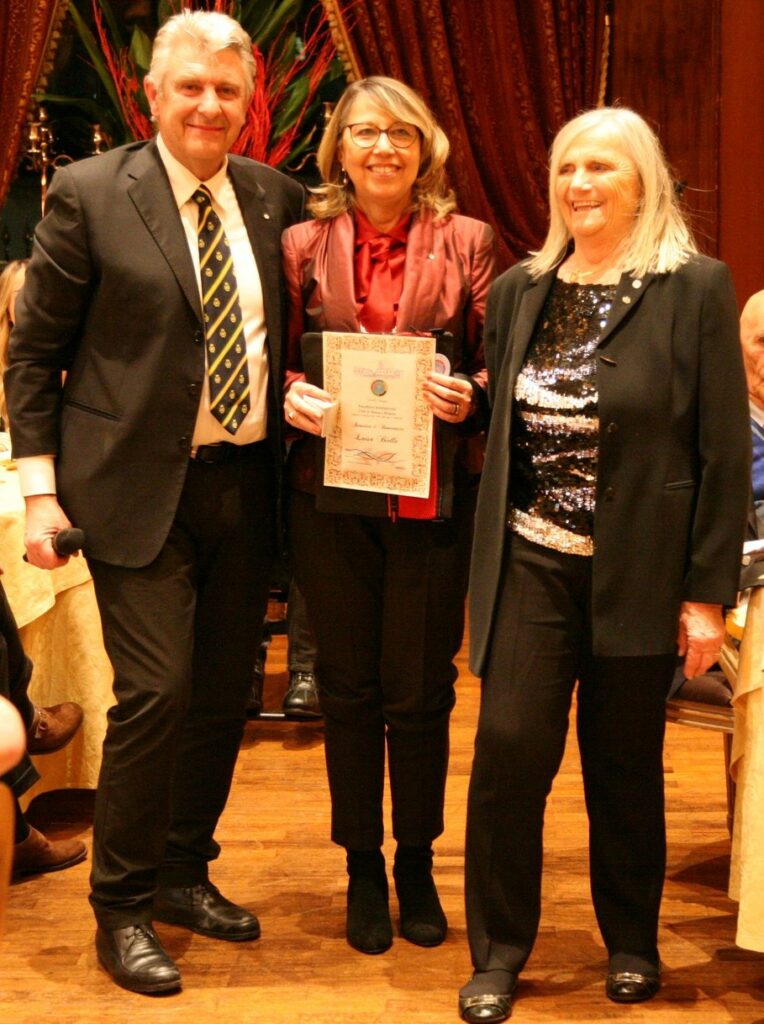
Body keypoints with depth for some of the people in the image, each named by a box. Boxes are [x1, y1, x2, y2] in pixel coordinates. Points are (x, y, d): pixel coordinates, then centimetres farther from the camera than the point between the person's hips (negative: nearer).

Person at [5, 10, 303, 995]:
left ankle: (184, 873, 31)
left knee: (224, 694, 11)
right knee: (155, 690, -7)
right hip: (137, 486, -4)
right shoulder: (89, 194, -4)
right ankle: (121, 909, 13)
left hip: (244, 483, 5)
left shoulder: (276, 198, 7)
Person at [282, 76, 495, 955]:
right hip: (330, 494, 1)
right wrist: (291, 396, -13)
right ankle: (363, 870, 26)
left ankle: (417, 865, 27)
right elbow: (277, 356, 8)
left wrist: (469, 397, -16)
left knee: (419, 691, 6)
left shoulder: (465, 242, 3)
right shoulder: (303, 245, 5)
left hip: (430, 495, -1)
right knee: (347, 689, 10)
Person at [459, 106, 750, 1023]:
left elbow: (724, 451, -6)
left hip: (638, 574, -2)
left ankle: (631, 943, 31)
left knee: (624, 764, 9)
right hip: (531, 565, 3)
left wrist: (709, 592, -8)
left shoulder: (695, 287, -4)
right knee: (509, 748, -4)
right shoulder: (520, 290, 8)